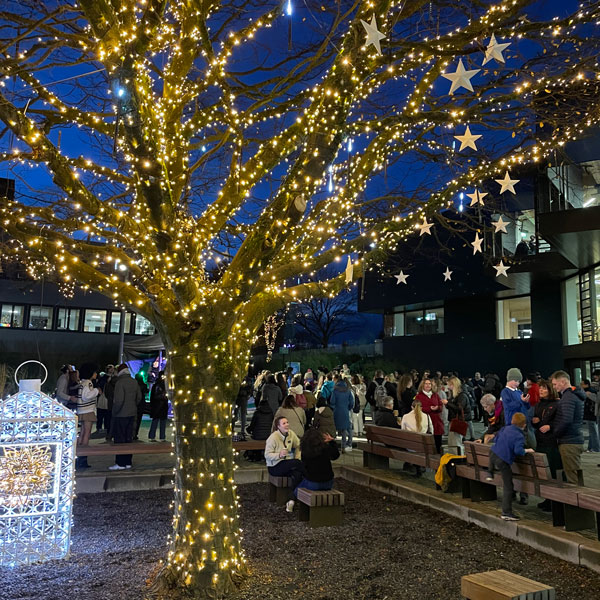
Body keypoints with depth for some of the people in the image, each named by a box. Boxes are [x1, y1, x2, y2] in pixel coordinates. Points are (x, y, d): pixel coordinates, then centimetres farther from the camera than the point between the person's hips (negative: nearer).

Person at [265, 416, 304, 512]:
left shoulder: (291, 434, 3)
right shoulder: (273, 437, -14)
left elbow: (298, 446, 14)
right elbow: (267, 455, -17)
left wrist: (298, 458, -1)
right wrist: (279, 455, -32)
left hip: (288, 465, 5)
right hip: (274, 467, -5)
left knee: (297, 474, -28)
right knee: (296, 463, -29)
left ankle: (291, 500, -26)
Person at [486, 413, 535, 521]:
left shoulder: (505, 429, 8)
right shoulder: (519, 436, -12)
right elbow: (518, 450, -24)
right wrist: (527, 450, -8)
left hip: (493, 454, 6)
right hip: (503, 461, -6)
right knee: (508, 487, 2)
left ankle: (491, 473, 57)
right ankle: (506, 512, 4)